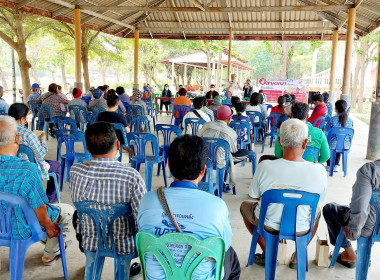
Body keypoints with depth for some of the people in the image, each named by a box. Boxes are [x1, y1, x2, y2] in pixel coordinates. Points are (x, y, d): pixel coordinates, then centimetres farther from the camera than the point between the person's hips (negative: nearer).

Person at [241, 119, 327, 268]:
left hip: (269, 226, -1)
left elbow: (254, 196, -7)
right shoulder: (319, 171, -23)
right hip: (301, 230, 2)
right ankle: (297, 257, 33)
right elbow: (320, 199, -3)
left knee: (245, 206, 31)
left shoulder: (265, 166, -26)